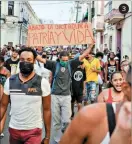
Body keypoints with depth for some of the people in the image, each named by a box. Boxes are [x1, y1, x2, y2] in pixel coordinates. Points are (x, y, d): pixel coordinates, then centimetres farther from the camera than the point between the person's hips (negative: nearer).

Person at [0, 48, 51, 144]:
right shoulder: (10, 81, -2)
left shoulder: (43, 83, -9)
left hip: (34, 131, -3)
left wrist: (47, 136, -3)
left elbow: (47, 110, -4)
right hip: (13, 129, 3)